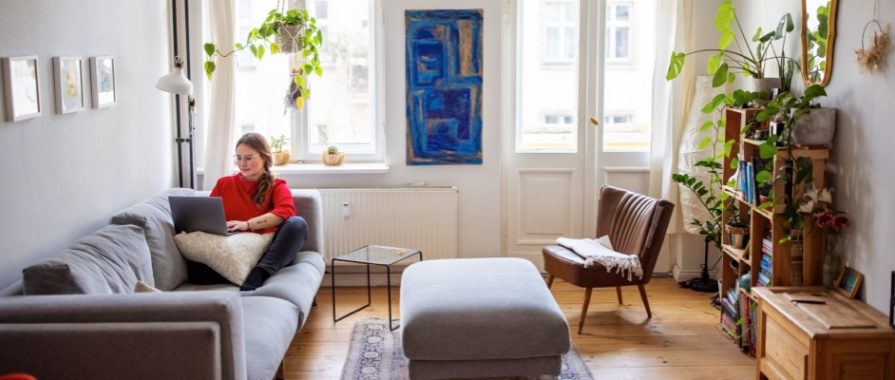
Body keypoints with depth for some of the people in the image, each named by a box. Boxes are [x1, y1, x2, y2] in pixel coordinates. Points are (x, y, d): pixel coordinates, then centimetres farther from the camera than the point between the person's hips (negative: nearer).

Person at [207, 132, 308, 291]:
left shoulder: (277, 186, 13)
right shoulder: (224, 184, 23)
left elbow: (286, 211, -8)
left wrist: (247, 224, -20)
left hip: (268, 253, -1)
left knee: (297, 223, -29)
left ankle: (257, 276, -43)